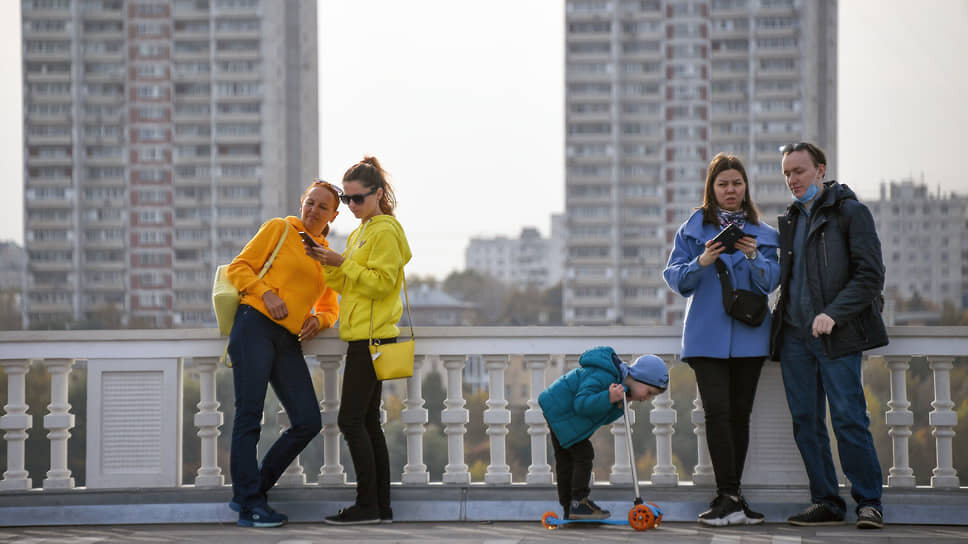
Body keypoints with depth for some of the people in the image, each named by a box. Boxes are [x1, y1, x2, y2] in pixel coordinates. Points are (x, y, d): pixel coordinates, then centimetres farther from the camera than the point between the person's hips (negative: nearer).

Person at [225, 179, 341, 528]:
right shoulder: (279, 229, 7)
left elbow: (330, 309, 28)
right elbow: (239, 268, 3)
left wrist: (318, 319, 4)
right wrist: (266, 294, -14)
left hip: (288, 342, 6)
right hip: (256, 326, -6)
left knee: (308, 423, -4)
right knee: (249, 416, -10)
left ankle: (250, 491, 7)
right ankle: (249, 505, -8)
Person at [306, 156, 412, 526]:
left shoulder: (385, 231, -9)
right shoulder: (360, 233, 20)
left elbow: (381, 282, -17)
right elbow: (348, 285, 20)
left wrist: (342, 263, -17)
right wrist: (329, 266, 4)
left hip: (372, 338, -10)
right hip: (364, 337, 10)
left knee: (351, 420, -11)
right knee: (368, 421, 8)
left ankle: (367, 504, -9)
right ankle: (382, 506, 9)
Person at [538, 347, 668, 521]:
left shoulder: (621, 383, 6)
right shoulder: (602, 377, -26)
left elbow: (604, 419, 8)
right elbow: (581, 404, -31)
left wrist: (619, 405, -11)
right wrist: (609, 398, -39)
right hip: (560, 413, -10)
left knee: (565, 460, 11)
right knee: (583, 454, -10)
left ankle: (569, 510, 15)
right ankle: (579, 504, -10)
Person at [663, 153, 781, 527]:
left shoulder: (762, 233, 11)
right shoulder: (693, 229, 7)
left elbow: (771, 282, 1)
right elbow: (674, 278, 2)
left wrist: (754, 257, -17)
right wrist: (701, 263, -17)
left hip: (748, 336, 2)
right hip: (707, 336, -2)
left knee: (740, 414, 5)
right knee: (717, 412, -13)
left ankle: (731, 498, 12)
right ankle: (728, 497, -15)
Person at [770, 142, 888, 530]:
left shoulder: (850, 212, -1)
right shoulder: (790, 220, 18)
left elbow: (870, 275, -8)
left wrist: (833, 313, -18)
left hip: (836, 334, -6)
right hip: (794, 334, 6)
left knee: (848, 418, -9)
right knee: (806, 422, 4)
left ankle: (869, 502, -2)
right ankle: (826, 503, 11)